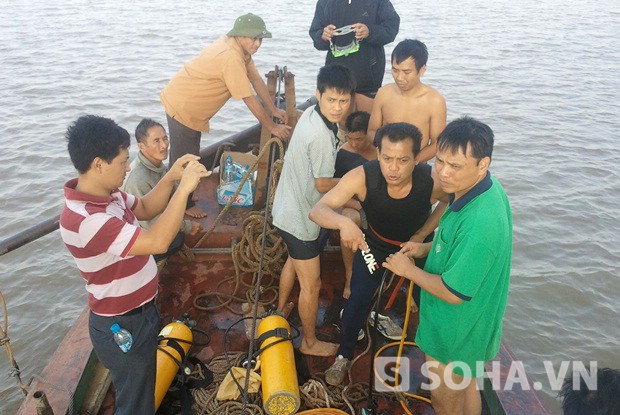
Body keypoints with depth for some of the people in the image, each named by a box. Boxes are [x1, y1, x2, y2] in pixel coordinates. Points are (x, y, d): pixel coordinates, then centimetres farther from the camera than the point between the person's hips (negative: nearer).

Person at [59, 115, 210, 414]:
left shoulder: (108, 195, -4)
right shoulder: (83, 219, -34)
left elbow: (145, 209, 10)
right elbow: (158, 242, -40)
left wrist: (170, 178, -7)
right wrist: (184, 188, -33)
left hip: (139, 313, 9)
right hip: (123, 329, -9)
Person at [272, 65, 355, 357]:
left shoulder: (310, 114, -2)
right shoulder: (322, 136, -31)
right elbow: (323, 184, -23)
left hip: (287, 209, 10)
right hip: (300, 219, -10)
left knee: (294, 260, 33)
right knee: (311, 284, 8)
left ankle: (281, 309, 56)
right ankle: (310, 342, 29)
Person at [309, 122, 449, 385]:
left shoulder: (433, 181, -36)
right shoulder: (363, 177, -38)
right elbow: (318, 210, -41)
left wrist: (420, 236, -19)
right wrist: (343, 222, -63)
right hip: (374, 242, -1)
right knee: (358, 299, -4)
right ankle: (344, 356, 21)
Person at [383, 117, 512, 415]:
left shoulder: (479, 223, -40)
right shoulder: (487, 187, -8)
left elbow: (454, 293, -29)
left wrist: (408, 270, -16)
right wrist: (428, 248, 1)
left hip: (456, 331, -8)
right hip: (471, 320, 9)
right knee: (466, 388, 32)